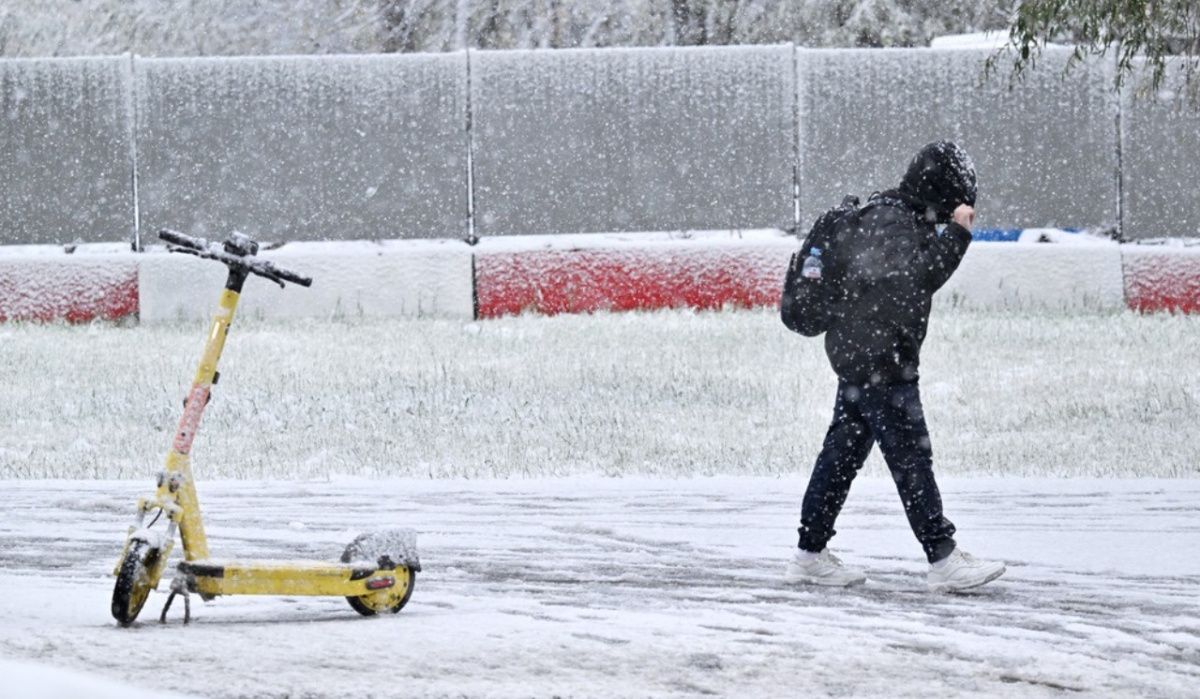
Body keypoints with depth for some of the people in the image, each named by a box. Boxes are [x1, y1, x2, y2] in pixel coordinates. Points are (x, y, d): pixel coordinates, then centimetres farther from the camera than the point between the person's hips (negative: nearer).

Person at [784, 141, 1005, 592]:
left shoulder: (897, 215, 15)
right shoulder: (891, 221, -17)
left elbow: (919, 275, 23)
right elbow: (915, 279, -25)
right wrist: (955, 233, -24)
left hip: (857, 353, 11)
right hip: (876, 357, -11)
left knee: (844, 450, 12)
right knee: (910, 454, -9)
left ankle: (810, 554, 15)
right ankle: (943, 559, -9)